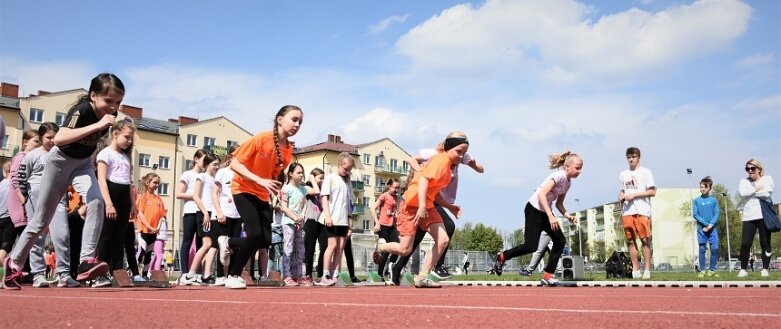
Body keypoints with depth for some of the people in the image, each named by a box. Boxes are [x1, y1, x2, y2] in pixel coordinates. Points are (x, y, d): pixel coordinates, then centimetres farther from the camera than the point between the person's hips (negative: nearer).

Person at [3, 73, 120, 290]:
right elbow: (59, 139, -52)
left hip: (83, 163, 4)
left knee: (96, 202, -25)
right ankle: (14, 263, 28)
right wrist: (96, 125, -56)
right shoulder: (82, 110, -32)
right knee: (42, 219, 6)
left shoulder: (110, 114, -14)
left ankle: (86, 261, -27)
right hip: (60, 161, -4)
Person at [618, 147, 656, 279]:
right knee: (630, 240, 3)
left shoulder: (645, 172, 3)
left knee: (645, 240, -7)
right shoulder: (623, 174, 18)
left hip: (642, 210, -5)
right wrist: (621, 196, 4)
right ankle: (635, 270, 8)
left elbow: (652, 192, -3)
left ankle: (647, 270, -4)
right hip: (627, 211, 5)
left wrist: (634, 195, -10)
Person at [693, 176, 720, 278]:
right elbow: (695, 214, -1)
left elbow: (717, 214, 2)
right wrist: (706, 224, -11)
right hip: (701, 228, -1)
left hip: (712, 228, 1)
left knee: (715, 248, -6)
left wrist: (711, 224, -13)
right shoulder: (696, 200, 3)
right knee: (702, 249, 0)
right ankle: (702, 270, 5)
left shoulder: (714, 200, 4)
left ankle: (712, 270, 6)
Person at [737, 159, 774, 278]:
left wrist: (750, 192, -5)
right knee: (745, 244, -5)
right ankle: (743, 269, 3)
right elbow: (742, 192, -8)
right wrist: (757, 189, -5)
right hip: (749, 217, 2)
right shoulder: (744, 181, 14)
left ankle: (765, 269, 10)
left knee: (765, 243, 1)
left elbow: (767, 193, -12)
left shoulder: (767, 179, 7)